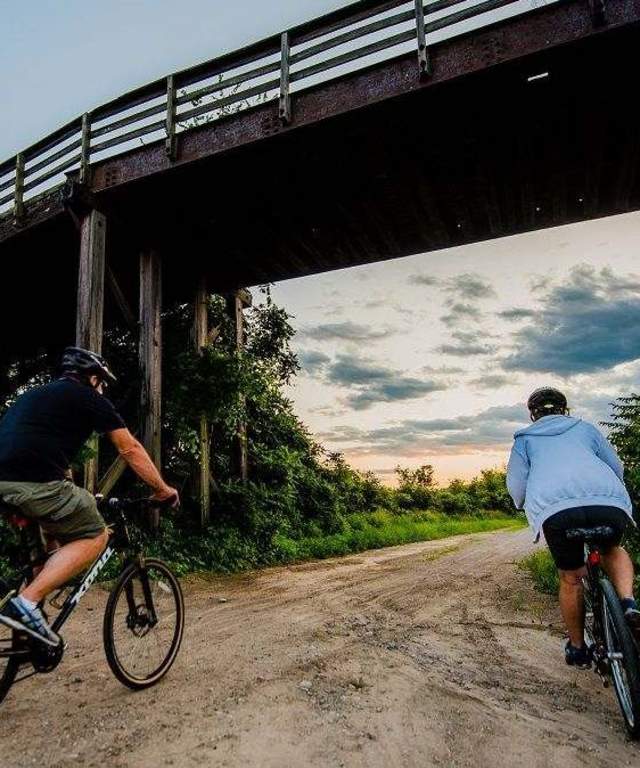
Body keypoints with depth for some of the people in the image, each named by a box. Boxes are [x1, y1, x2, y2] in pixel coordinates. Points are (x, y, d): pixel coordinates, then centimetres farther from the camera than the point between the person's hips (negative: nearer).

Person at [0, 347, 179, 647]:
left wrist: (74, 497, 49)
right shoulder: (89, 398, 8)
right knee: (94, 536, 7)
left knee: (57, 528, 29)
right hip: (32, 482, -9)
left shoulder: (36, 393, 30)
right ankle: (26, 603, -6)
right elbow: (131, 450, 9)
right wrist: (162, 488, 20)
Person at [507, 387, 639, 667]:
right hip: (609, 501, 2)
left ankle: (577, 648, 33)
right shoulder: (585, 428, 30)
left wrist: (525, 504, 37)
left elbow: (517, 488, 16)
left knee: (571, 579, 20)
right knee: (613, 551, 32)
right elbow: (617, 468, 30)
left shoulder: (524, 439, 26)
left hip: (555, 507, -1)